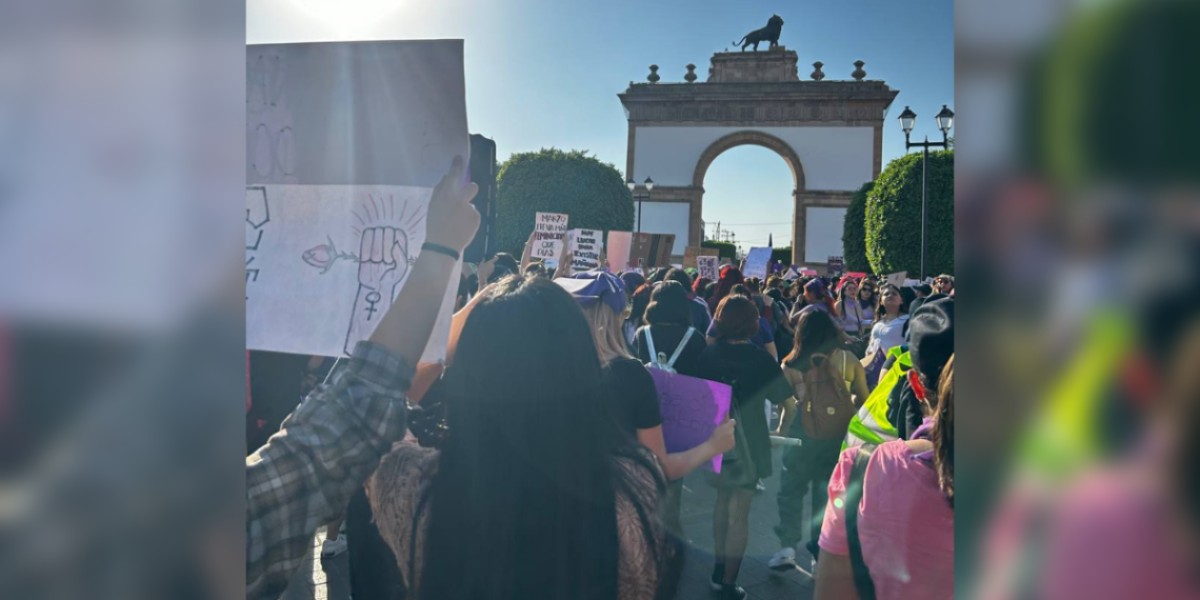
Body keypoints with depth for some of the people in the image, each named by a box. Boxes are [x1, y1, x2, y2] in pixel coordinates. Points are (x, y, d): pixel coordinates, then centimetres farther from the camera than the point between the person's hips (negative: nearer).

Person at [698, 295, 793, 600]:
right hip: (746, 442, -4)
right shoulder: (759, 358, -13)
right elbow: (784, 399, -11)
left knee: (722, 501, 21)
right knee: (739, 512, 6)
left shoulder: (709, 354, -5)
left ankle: (720, 570, 31)